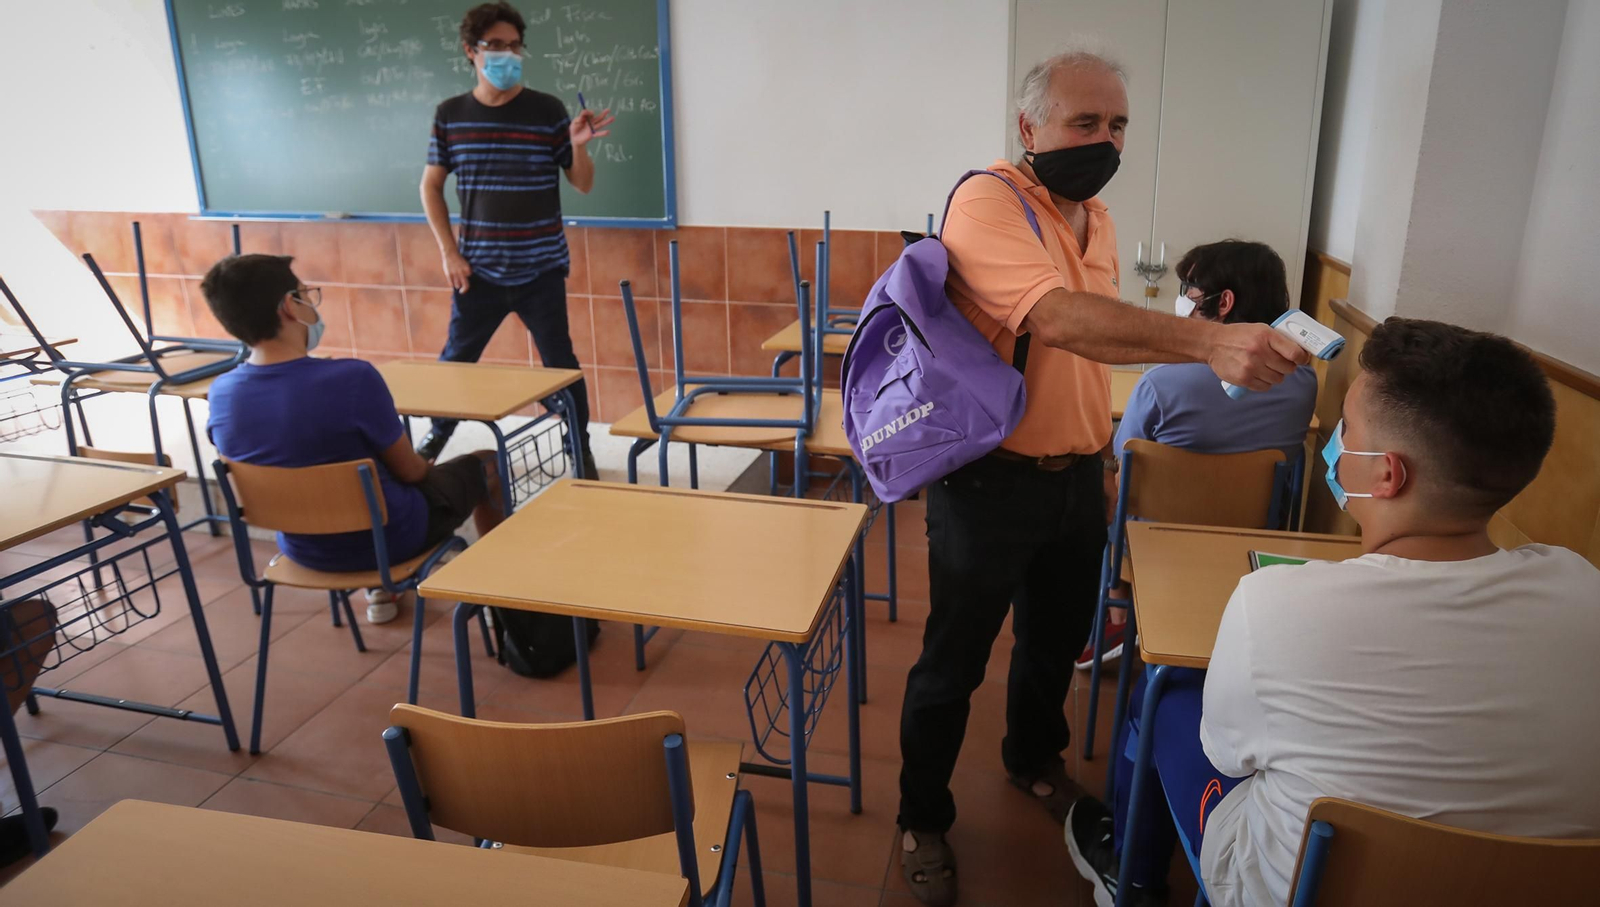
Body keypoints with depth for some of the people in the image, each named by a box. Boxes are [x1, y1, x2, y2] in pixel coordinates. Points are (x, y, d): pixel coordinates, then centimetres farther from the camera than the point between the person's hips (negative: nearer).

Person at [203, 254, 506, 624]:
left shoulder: (220, 394, -13)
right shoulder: (352, 378, -31)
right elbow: (410, 471, -16)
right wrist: (424, 467, 9)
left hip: (303, 550, 5)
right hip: (386, 540, -5)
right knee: (484, 465, 19)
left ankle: (380, 591, 40)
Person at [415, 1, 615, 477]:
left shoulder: (548, 110, -3)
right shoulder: (450, 114, 2)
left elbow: (583, 184, 2)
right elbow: (431, 186, 9)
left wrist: (579, 146, -19)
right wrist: (450, 252, 1)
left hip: (540, 269, -1)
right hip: (478, 269, 2)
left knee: (559, 361, 4)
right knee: (455, 357, 11)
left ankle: (581, 448, 19)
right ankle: (436, 437, 34)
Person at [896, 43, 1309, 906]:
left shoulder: (1096, 217, 9)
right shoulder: (986, 201, -18)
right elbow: (1057, 318, -33)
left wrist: (1199, 345, 2)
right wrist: (1209, 341, -41)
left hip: (1078, 476, 8)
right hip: (990, 480, -7)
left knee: (1057, 639, 24)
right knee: (953, 663, 7)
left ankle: (1033, 758, 51)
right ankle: (923, 820, 28)